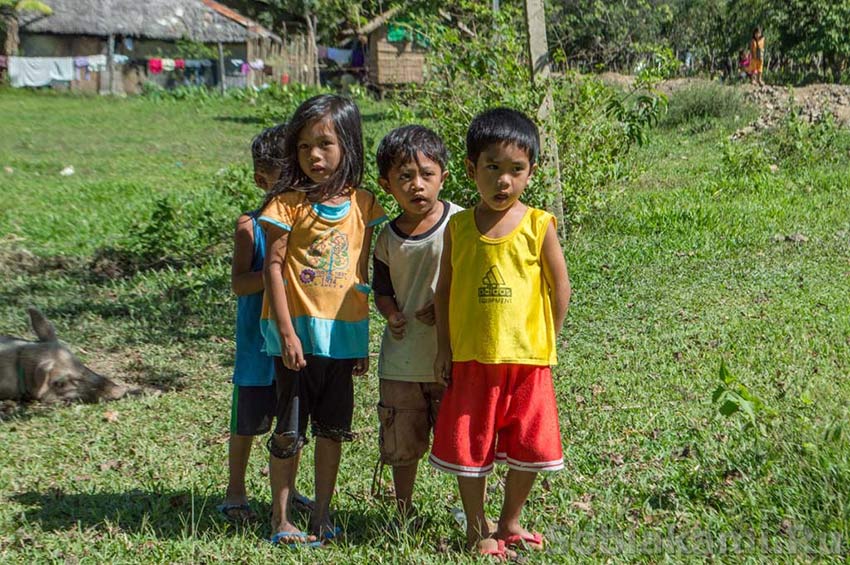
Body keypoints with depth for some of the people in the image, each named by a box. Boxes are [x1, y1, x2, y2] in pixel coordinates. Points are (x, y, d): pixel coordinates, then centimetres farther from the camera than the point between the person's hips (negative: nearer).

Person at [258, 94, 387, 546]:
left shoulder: (362, 204, 3)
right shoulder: (289, 203, -8)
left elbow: (363, 275, 8)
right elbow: (273, 266, -9)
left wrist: (363, 340, 10)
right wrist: (286, 331, -16)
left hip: (342, 336, 4)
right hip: (297, 333, -3)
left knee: (333, 429, 12)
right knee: (290, 431, 5)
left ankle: (322, 516, 25)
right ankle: (281, 519, 16)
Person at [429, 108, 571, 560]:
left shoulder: (538, 226, -6)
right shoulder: (459, 227, -2)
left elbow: (559, 286, 1)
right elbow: (444, 288, 6)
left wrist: (546, 343, 1)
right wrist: (444, 346, 3)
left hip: (527, 361, -1)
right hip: (470, 358, 1)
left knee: (529, 449, 8)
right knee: (470, 446, 9)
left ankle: (509, 524, 30)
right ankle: (477, 531, 26)